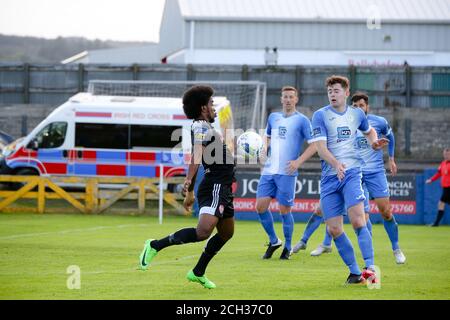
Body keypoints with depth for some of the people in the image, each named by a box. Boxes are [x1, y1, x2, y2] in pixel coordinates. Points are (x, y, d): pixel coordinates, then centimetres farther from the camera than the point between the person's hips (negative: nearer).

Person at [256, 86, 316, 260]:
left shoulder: (301, 120, -3)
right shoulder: (273, 117, 14)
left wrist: (298, 161, -16)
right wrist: (265, 148, 10)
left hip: (287, 172, -5)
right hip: (269, 170, 5)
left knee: (285, 210, -3)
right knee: (260, 206, -2)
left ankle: (287, 247, 14)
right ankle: (273, 241, 17)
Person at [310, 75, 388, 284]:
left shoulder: (357, 114, 9)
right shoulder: (321, 115, -1)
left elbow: (368, 131, 31)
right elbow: (320, 147, -12)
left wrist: (374, 142, 8)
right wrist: (335, 164, -30)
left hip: (352, 173, 0)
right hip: (329, 177, 0)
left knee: (357, 221, -20)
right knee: (334, 230, -2)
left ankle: (370, 268, -20)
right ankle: (355, 273, 9)